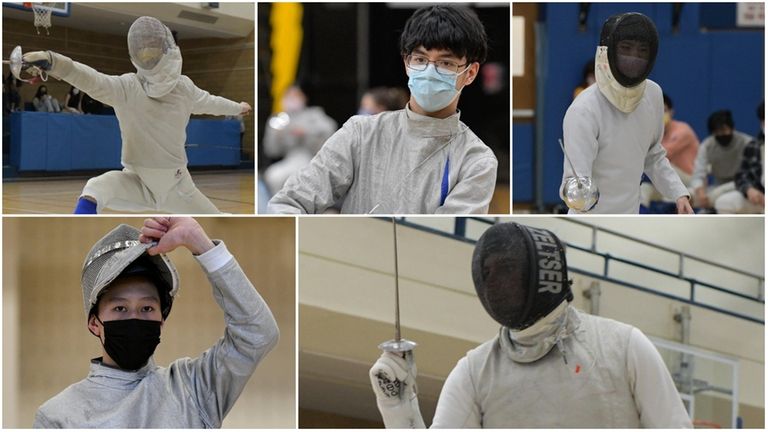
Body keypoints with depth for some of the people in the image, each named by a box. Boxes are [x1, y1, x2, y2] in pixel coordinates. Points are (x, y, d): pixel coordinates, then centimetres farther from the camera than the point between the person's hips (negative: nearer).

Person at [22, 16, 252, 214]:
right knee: (97, 189, -34)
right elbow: (90, 79, -44)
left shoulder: (183, 87, -10)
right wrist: (50, 60, -65)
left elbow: (207, 102, 15)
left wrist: (237, 107, 35)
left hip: (177, 186, 4)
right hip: (137, 183, -4)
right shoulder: (126, 88, -23)